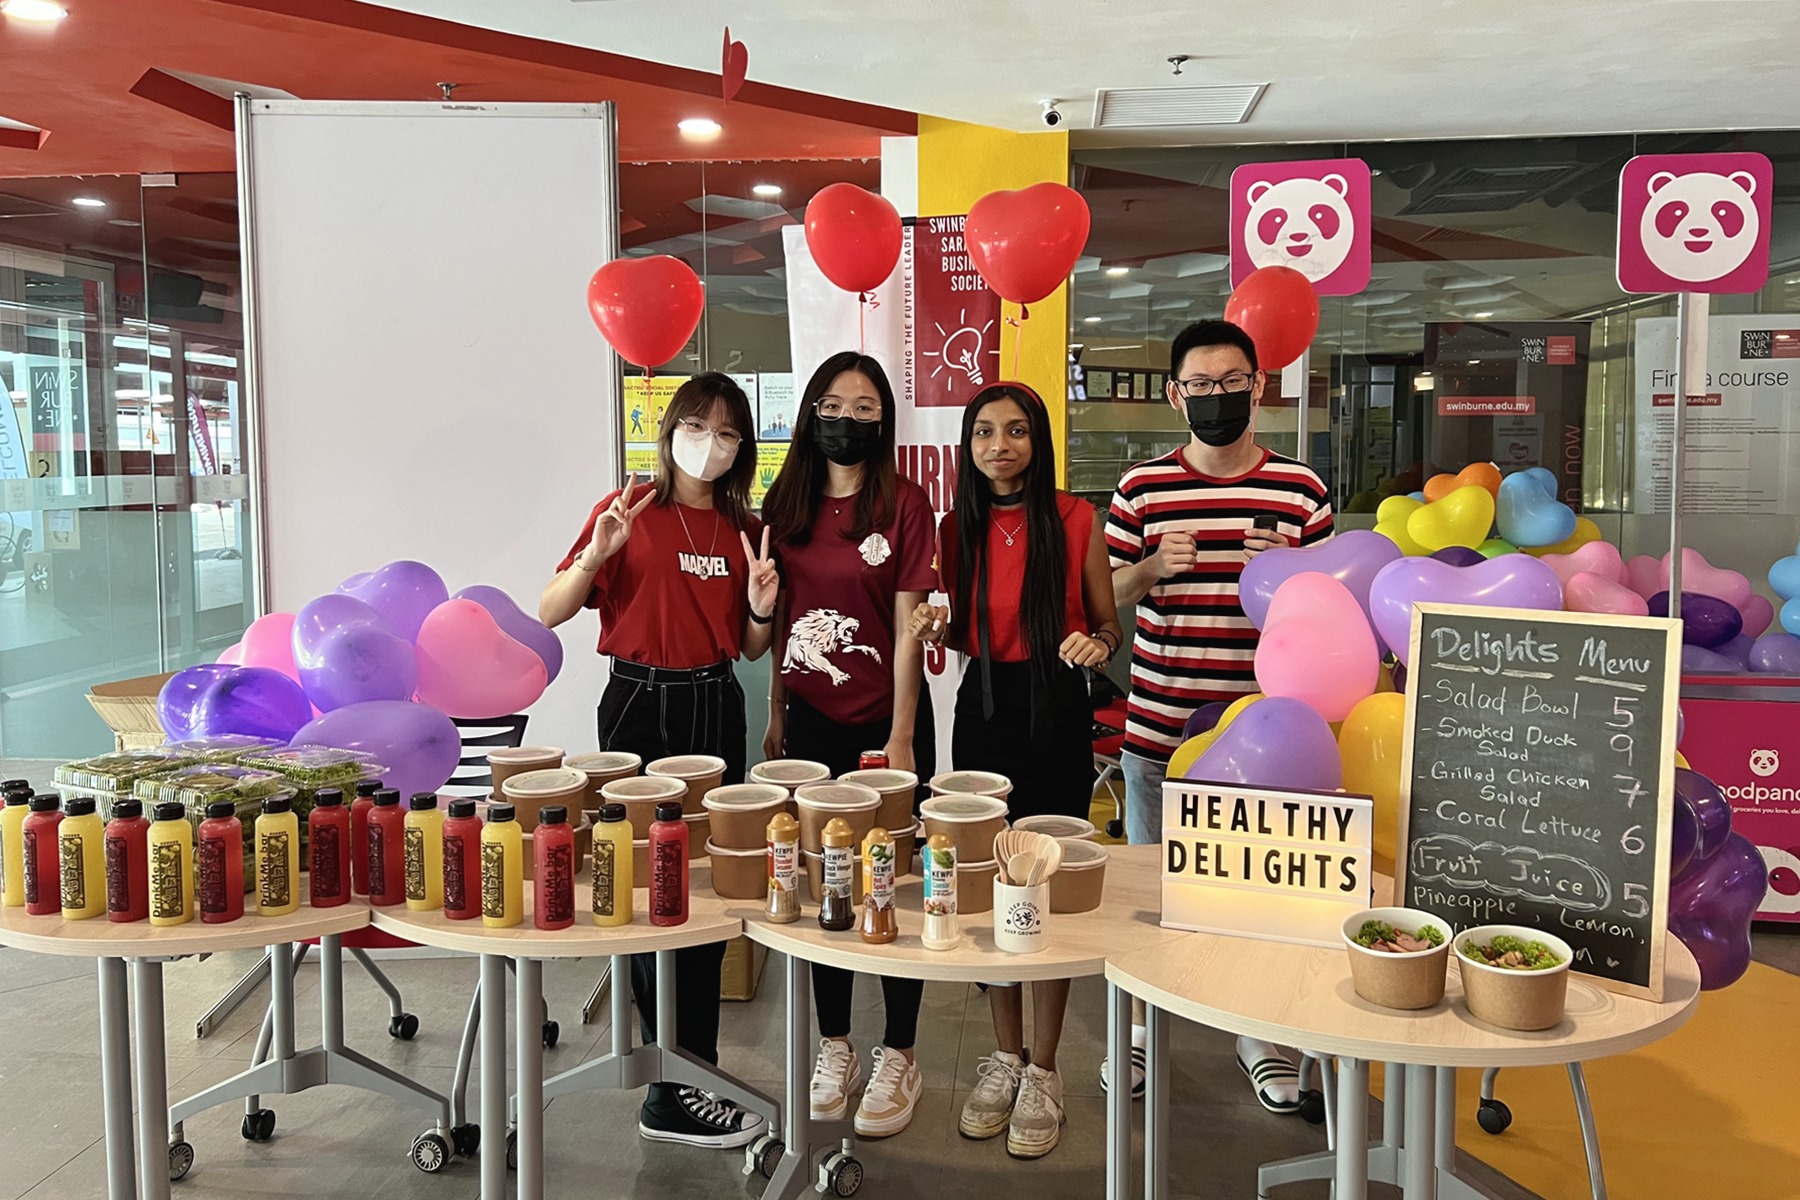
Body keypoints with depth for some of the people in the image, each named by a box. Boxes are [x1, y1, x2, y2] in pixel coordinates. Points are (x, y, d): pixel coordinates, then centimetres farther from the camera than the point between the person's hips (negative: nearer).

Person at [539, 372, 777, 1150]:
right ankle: (671, 1098, 8)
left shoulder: (744, 530, 10)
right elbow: (549, 614, -7)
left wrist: (761, 611, -5)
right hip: (640, 707, -5)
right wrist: (594, 555, -22)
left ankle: (685, 1066, 24)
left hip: (715, 710, 5)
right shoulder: (629, 511, -4)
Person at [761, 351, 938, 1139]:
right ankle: (834, 1048, 28)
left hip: (884, 719, -4)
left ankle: (897, 1060, 20)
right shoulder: (786, 502, 6)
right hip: (810, 718, 4)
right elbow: (776, 616, 11)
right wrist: (777, 713, 7)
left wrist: (901, 737, -12)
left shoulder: (903, 504, -7)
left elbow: (910, 629, -9)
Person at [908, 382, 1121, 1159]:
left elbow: (1107, 623, 2)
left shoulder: (1075, 520, -4)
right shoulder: (959, 528, 6)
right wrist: (936, 628, -7)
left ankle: (1043, 1073, 16)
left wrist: (1096, 645, -20)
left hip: (1056, 711, -3)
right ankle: (1005, 1057, 26)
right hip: (983, 710, 3)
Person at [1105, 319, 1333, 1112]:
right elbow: (1109, 595, 8)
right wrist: (1154, 566, -12)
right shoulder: (1142, 488, 2)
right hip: (1159, 719, 1)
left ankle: (1258, 1032, 27)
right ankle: (1140, 1023, 29)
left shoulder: (1300, 491, 2)